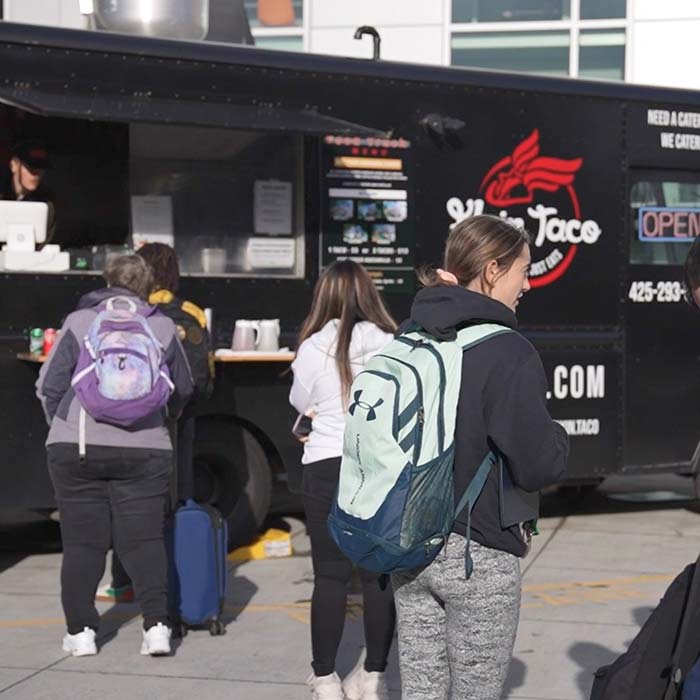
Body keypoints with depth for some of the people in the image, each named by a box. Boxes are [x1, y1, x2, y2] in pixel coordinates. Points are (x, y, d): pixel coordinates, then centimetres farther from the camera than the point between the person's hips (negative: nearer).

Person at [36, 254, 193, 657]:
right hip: (145, 449, 1)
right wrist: (164, 421, 37)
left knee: (83, 540, 7)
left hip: (76, 448, 0)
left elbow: (49, 387, 3)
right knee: (144, 538, 4)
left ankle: (81, 631, 8)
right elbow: (183, 390, 17)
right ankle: (157, 626, -5)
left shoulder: (79, 322, 1)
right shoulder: (163, 328, 6)